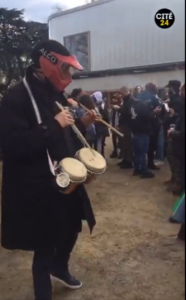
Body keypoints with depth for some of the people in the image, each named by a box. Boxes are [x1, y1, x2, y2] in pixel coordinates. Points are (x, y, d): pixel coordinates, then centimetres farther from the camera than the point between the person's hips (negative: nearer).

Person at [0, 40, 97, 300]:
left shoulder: (55, 94, 10)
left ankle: (60, 269, 53)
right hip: (38, 187, -8)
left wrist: (81, 124, -1)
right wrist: (53, 125, -27)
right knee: (45, 245, 5)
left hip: (65, 179, 9)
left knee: (71, 228, 24)